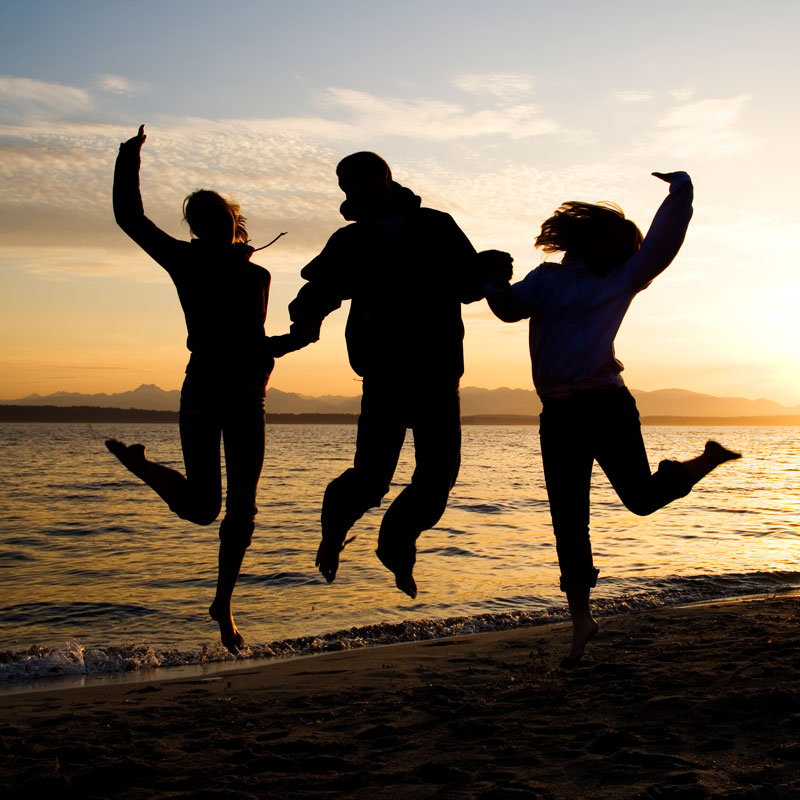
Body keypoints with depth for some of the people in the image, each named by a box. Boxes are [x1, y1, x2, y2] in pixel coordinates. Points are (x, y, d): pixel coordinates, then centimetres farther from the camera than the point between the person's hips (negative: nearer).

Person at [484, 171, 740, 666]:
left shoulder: (622, 280, 11)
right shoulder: (546, 279, 15)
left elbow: (663, 243, 3)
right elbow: (511, 307, 0)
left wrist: (681, 192, -4)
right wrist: (497, 282, -18)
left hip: (606, 403, -2)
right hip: (558, 415, 2)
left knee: (643, 496, -5)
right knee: (569, 521, 3)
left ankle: (709, 460, 25)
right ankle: (582, 621, 13)